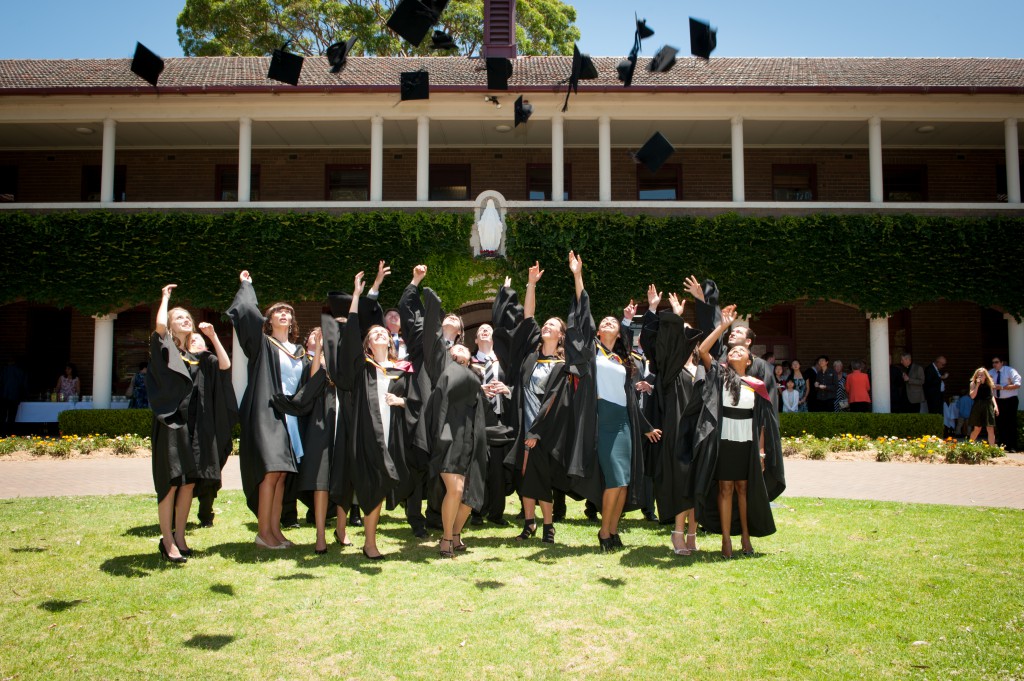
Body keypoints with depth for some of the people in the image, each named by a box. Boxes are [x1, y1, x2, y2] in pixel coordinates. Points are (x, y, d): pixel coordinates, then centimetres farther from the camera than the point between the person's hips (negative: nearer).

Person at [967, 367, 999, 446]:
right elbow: (972, 396, -10)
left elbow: (992, 395, 15)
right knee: (977, 429, 4)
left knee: (990, 429, -3)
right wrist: (977, 385, -15)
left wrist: (995, 405, 5)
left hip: (988, 407, 2)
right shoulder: (973, 383, 0)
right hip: (978, 408, -2)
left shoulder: (989, 383, 8)